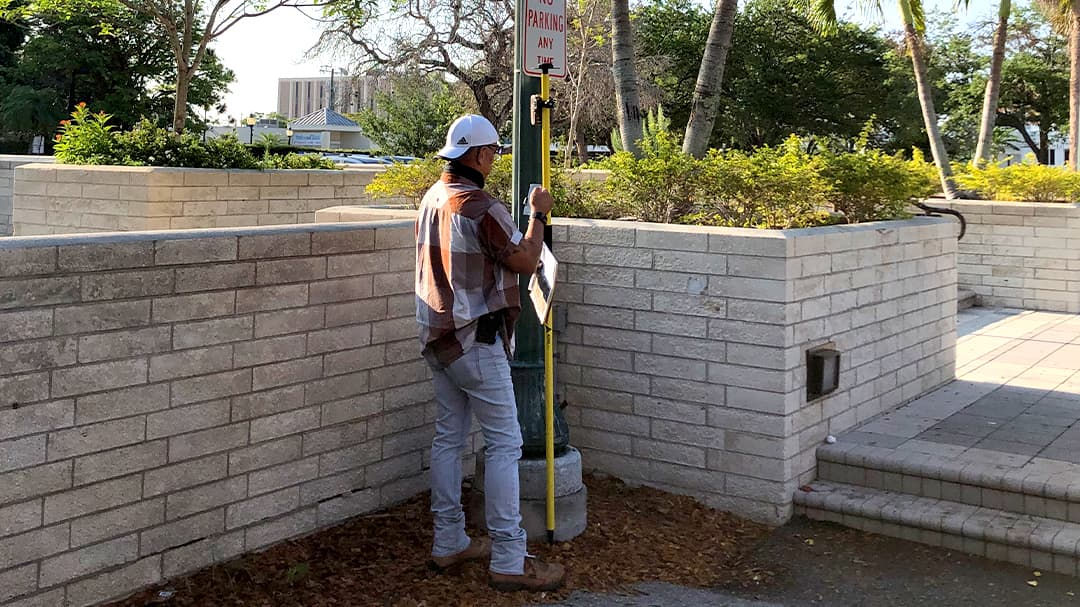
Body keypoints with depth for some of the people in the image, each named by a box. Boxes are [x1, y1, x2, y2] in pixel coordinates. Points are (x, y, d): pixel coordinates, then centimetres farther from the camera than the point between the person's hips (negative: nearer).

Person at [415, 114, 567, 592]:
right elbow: (525, 260, -15)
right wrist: (538, 214, -1)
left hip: (437, 336, 9)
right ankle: (508, 561, -1)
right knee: (504, 443, -4)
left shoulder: (432, 198, 9)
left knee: (448, 436, 14)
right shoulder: (481, 206, -19)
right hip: (475, 340, -9)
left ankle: (449, 543, 22)